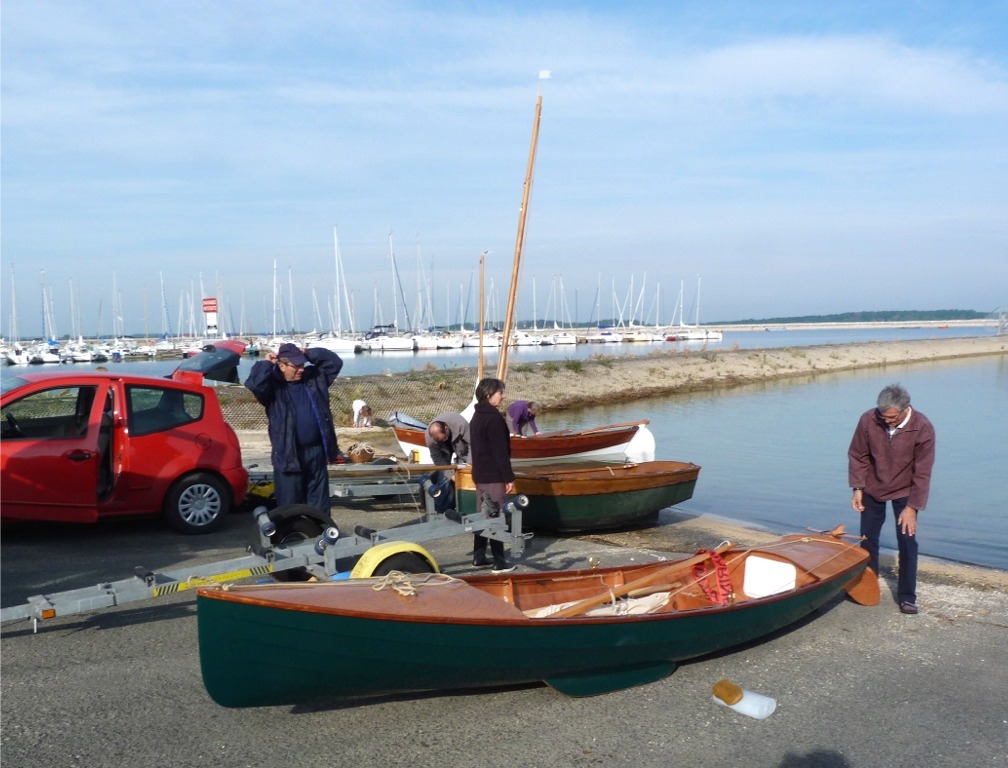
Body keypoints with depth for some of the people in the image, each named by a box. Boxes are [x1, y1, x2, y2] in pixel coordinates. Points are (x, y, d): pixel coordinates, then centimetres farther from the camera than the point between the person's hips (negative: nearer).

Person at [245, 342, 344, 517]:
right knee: (289, 504, 4)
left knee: (319, 500, 16)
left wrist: (309, 353, -1)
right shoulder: (273, 385, -7)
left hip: (316, 450, 5)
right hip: (288, 454, -4)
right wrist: (267, 364, -14)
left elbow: (334, 362, 7)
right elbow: (253, 383, -26)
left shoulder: (314, 377, 7)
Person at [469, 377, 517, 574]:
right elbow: (500, 452, -20)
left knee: (483, 516, 15)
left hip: (480, 474, 10)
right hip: (494, 477, -10)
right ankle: (499, 562, -4)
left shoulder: (476, 417, 14)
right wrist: (509, 477, -16)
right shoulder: (494, 419, -17)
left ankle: (479, 557, 20)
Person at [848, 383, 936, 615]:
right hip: (873, 489, 2)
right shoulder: (868, 420, -22)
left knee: (908, 543, -2)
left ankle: (907, 597, 11)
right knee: (868, 539, 11)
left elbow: (922, 472, -18)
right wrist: (858, 488, -8)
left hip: (904, 492, -2)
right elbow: (857, 456, -7)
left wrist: (912, 507, -17)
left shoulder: (923, 429, -24)